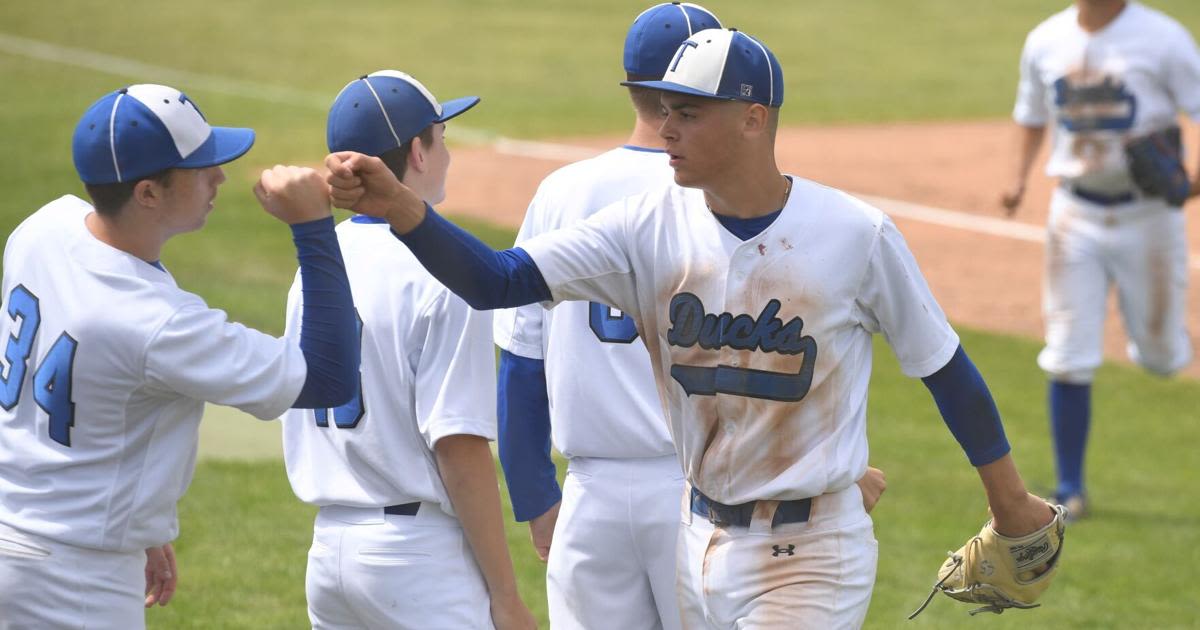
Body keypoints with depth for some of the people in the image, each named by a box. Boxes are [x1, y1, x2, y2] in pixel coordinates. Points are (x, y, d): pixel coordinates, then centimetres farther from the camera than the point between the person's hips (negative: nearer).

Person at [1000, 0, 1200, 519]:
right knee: (1068, 359, -2)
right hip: (1076, 213, 2)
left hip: (1147, 215, -2)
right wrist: (1020, 178, 0)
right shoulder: (1045, 42, 2)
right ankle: (1070, 490, 9)